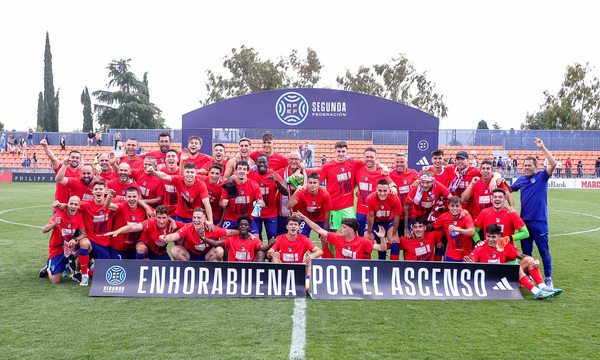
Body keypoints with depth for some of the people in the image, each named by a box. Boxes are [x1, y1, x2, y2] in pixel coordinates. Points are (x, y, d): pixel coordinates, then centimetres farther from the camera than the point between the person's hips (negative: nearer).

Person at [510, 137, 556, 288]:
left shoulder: (542, 176, -3)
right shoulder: (521, 179, 10)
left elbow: (553, 164, -20)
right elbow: (510, 189, 25)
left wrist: (542, 147, -23)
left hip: (539, 221, -5)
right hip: (524, 220, 5)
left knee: (544, 251, 2)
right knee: (526, 251, 12)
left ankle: (548, 278, 12)